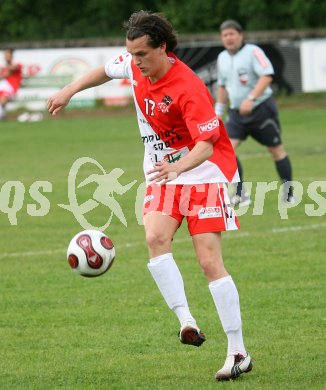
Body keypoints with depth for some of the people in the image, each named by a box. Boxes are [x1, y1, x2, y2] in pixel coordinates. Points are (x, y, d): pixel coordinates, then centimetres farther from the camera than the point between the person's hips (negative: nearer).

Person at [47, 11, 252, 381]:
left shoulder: (188, 88, -26)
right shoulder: (135, 66, -3)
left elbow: (206, 143, -30)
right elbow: (107, 70, 20)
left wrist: (178, 167, -48)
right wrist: (69, 90, 12)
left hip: (204, 173, -6)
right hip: (163, 174, 7)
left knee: (210, 262, -12)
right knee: (155, 237, -22)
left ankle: (238, 353, -7)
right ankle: (186, 322, -25)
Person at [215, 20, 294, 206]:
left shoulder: (253, 52, -11)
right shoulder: (222, 58, 10)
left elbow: (267, 76, -23)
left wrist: (251, 99, -32)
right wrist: (219, 110, 20)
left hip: (261, 109, -5)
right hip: (237, 113, 5)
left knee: (276, 149, 6)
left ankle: (289, 193, 20)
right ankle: (241, 194, -11)